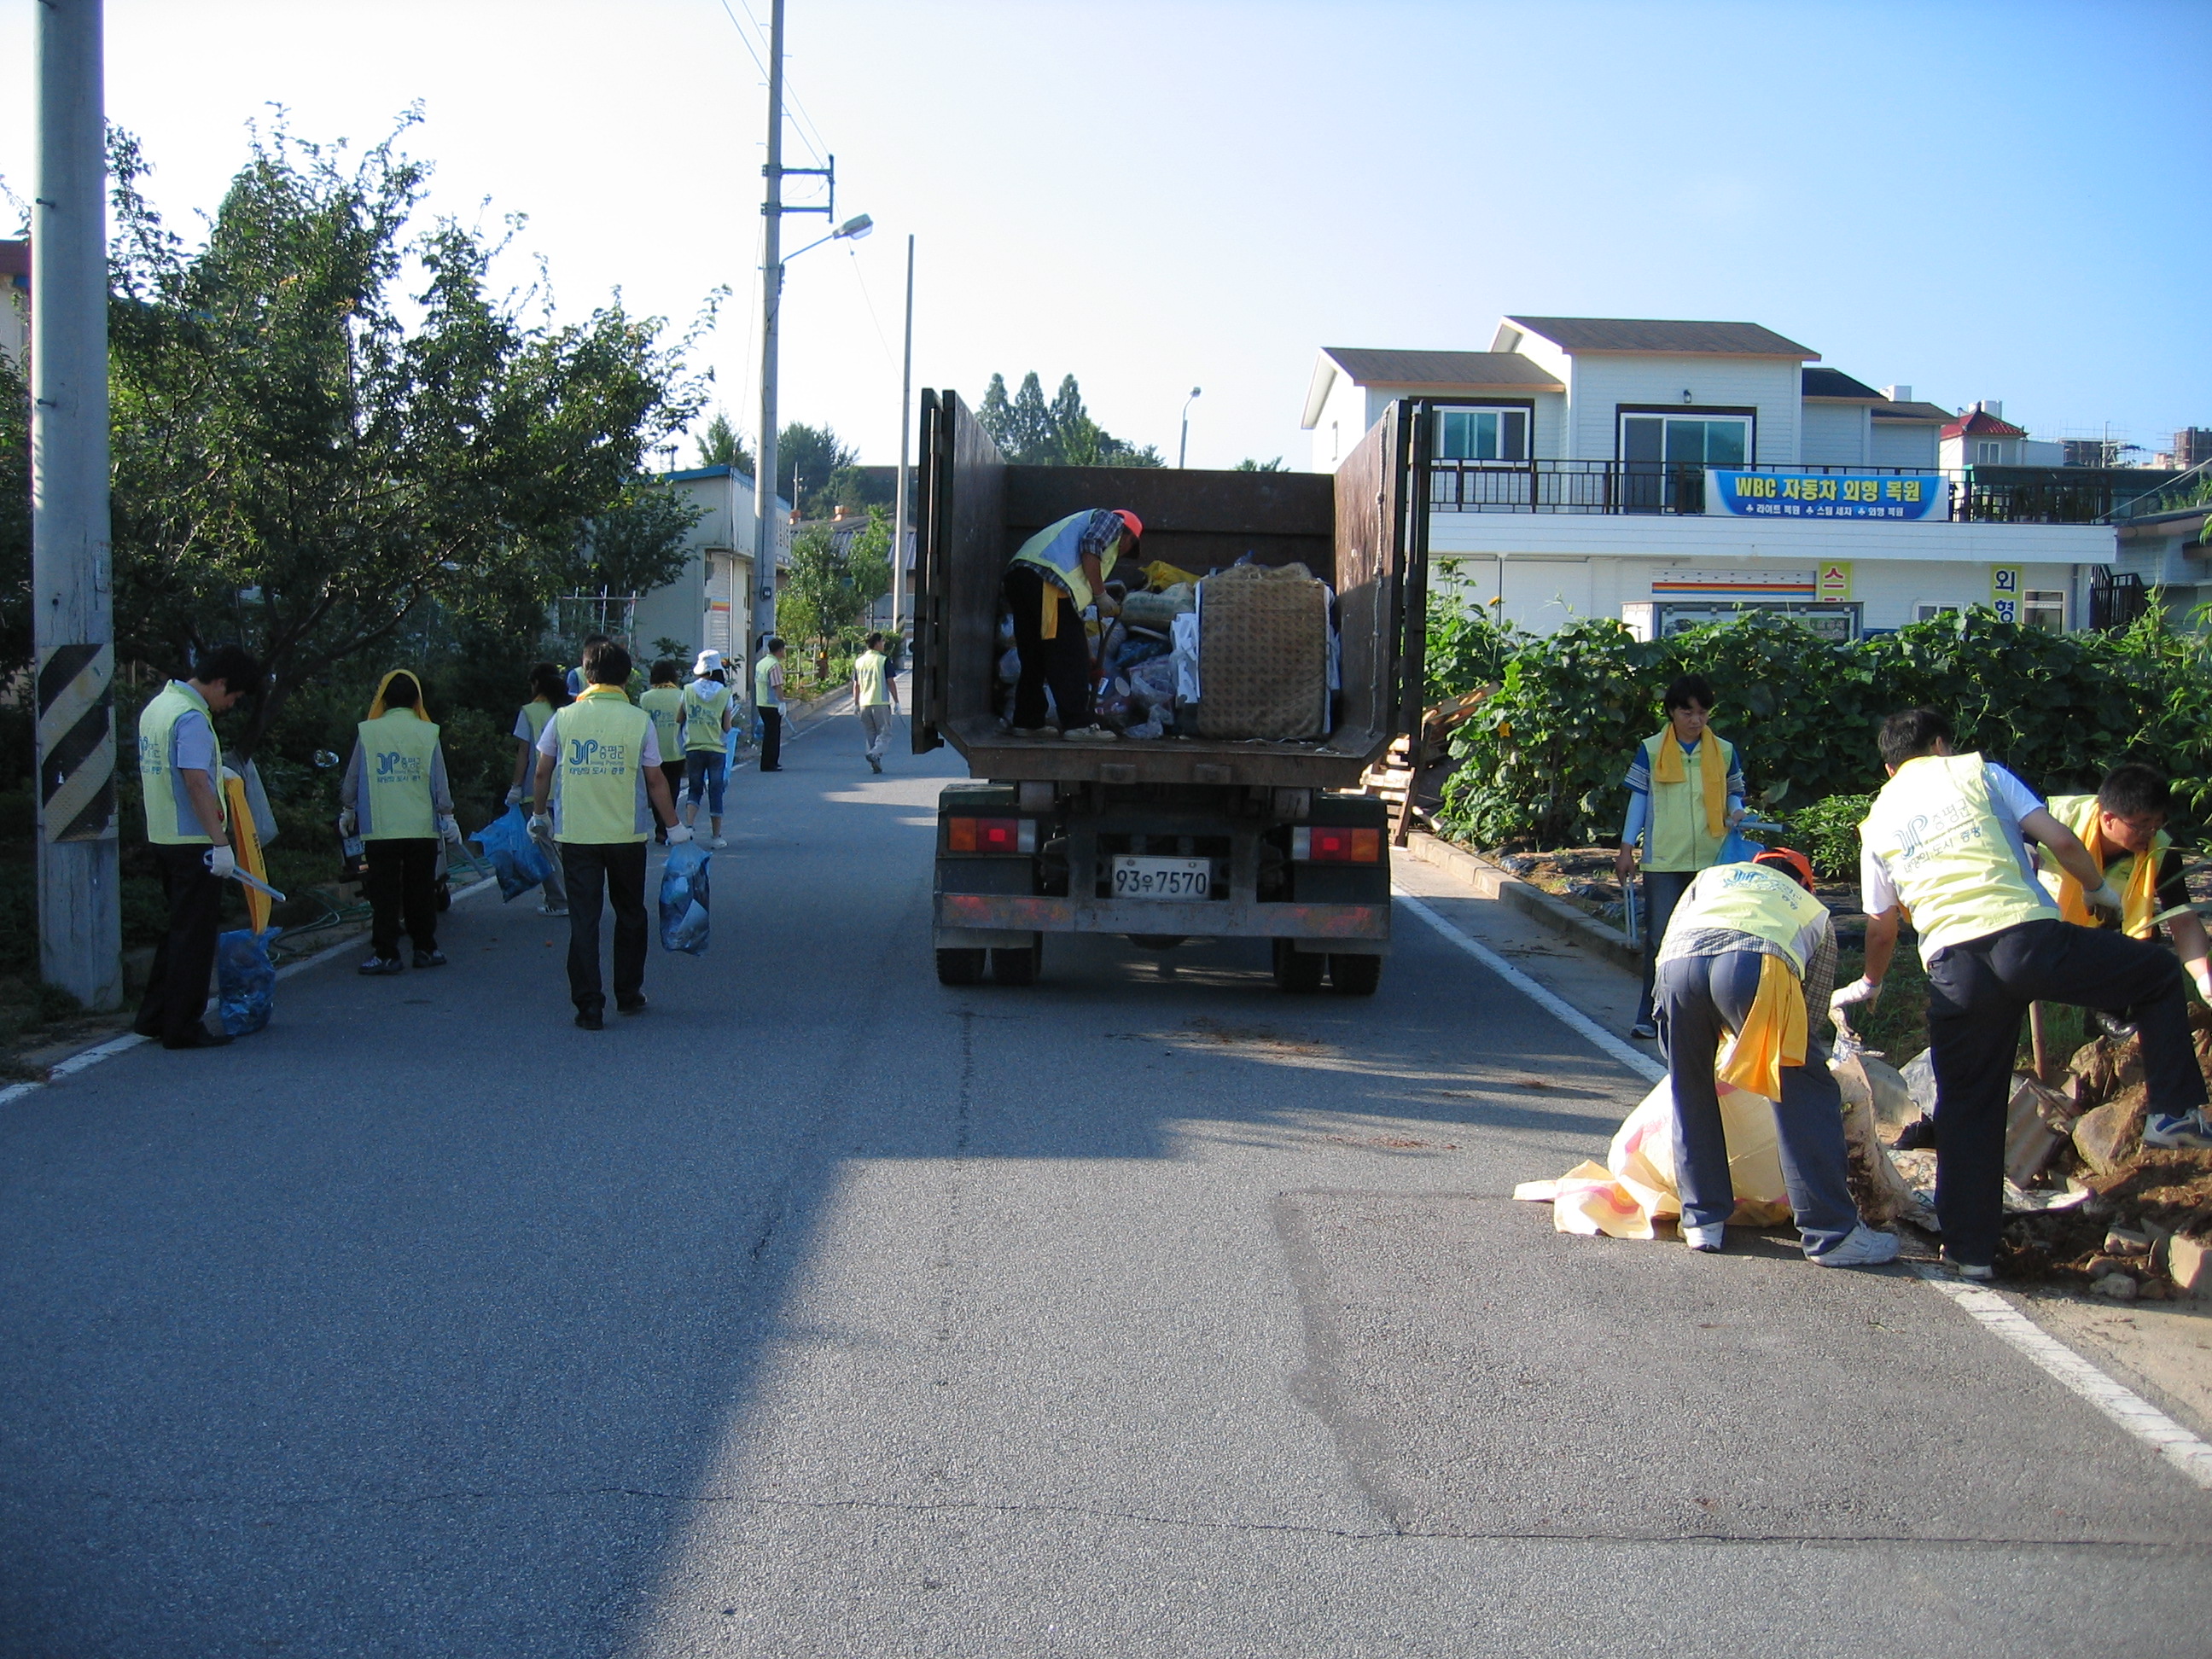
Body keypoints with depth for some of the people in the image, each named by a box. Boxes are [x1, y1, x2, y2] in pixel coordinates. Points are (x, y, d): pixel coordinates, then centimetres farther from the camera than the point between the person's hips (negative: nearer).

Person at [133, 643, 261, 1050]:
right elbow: (196, 784, -24)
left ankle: (153, 1016, 23)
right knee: (194, 935, -2)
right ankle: (183, 1027, 3)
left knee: (178, 928, 19)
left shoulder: (157, 706, 13)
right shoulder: (191, 718, -18)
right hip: (193, 843, -10)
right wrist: (220, 843, -25)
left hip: (162, 837, 10)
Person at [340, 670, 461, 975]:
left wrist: (348, 810, 22)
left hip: (380, 828, -1)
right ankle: (426, 948, 14)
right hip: (422, 827, 1)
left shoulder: (367, 732, -1)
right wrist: (447, 817, 9)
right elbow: (440, 781, 1)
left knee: (384, 893, 3)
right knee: (421, 890, 9)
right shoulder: (428, 733, 0)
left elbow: (353, 776, 8)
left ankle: (385, 954, 2)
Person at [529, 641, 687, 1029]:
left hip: (575, 833, 0)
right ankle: (629, 995, 25)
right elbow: (656, 781, -3)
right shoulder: (639, 720, -5)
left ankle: (589, 1007, 0)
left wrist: (538, 814, 21)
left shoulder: (564, 718, -1)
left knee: (583, 920, 3)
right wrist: (674, 827, 6)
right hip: (627, 834, 0)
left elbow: (543, 772, 5)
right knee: (630, 916, 17)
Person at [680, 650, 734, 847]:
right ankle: (717, 837, 12)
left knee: (694, 790, 14)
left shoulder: (688, 691, -1)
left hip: (693, 748, 1)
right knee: (715, 792, 9)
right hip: (716, 749, -1)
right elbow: (727, 727, -3)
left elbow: (680, 720, 5)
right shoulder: (725, 693, -4)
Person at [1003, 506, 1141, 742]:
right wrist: (1100, 594, 0)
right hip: (1048, 581, -9)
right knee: (1070, 658, -7)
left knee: (1034, 658, 16)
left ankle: (1028, 722, 20)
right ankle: (1078, 725, -8)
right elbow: (1090, 546, -6)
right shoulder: (1111, 519, 17)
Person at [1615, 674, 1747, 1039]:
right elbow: (1638, 799, 5)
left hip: (1712, 860, 2)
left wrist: (1735, 813, -8)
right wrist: (1627, 849, 2)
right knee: (1660, 939, -4)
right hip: (1662, 861, -2)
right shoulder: (1651, 750, 3)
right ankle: (1650, 1016, 2)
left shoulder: (1724, 752, 7)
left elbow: (1735, 793, 15)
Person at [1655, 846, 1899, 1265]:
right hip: (1757, 963, -2)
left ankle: (1703, 1220, 24)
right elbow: (1813, 1010, 35)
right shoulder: (1816, 912, 39)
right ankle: (1832, 1232, 10)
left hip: (1679, 961, 2)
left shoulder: (1712, 876, 43)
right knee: (1805, 1094, 9)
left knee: (1691, 1094, 20)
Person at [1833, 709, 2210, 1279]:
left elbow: (1882, 927, 26)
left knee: (1968, 1106, 13)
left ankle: (1971, 1248, 14)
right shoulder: (1978, 772, 15)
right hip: (2027, 933, -2)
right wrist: (2099, 889, 24)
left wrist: (1868, 985, 44)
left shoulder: (1878, 821, 21)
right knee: (2159, 972, 21)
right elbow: (2060, 839, 6)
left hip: (1955, 965, 3)